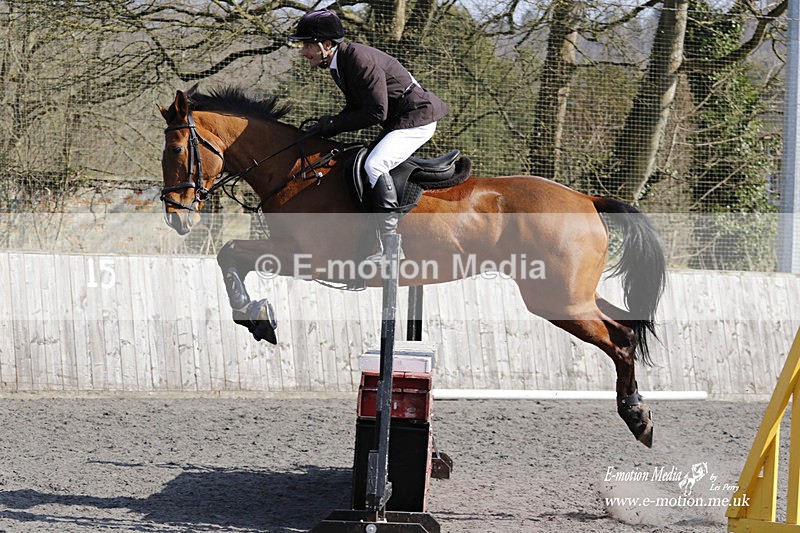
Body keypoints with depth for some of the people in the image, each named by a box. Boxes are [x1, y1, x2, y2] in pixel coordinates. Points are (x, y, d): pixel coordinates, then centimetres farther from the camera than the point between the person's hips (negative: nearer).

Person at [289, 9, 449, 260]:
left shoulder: (361, 60, -24)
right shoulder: (339, 64, 7)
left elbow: (376, 113, -25)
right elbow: (355, 108, 16)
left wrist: (334, 123, -17)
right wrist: (323, 130, 2)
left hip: (417, 119, -11)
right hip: (397, 122, 11)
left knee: (374, 165, -26)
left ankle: (389, 242, -28)